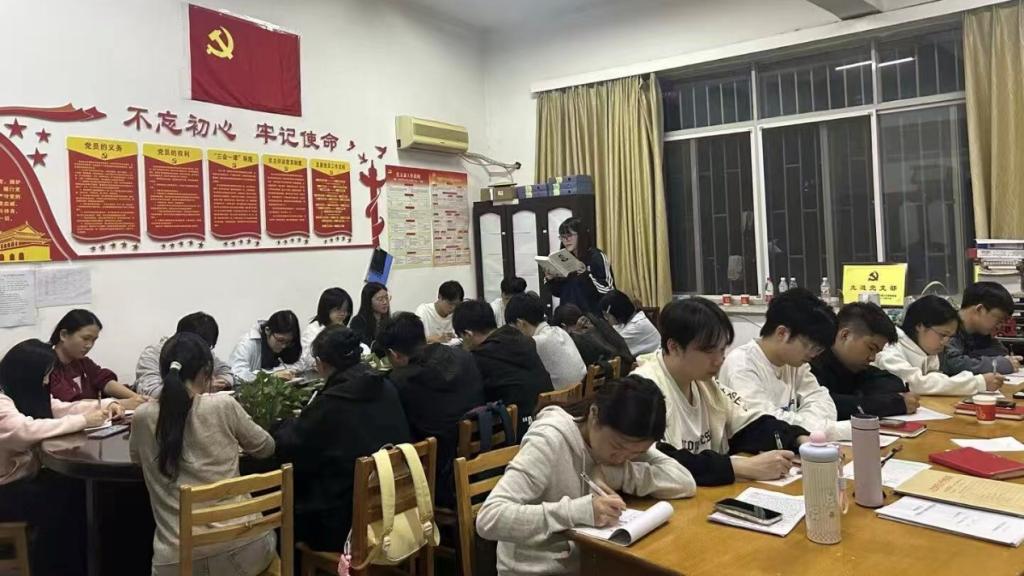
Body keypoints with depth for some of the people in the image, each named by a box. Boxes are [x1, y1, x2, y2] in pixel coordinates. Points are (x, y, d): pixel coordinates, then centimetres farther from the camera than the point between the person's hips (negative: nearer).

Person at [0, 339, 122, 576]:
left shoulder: (28, 392, 7)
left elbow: (62, 408, 13)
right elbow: (27, 429, -36)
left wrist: (106, 405, -3)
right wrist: (83, 421, -32)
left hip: (25, 475, 8)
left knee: (78, 488, -11)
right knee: (56, 502, -24)